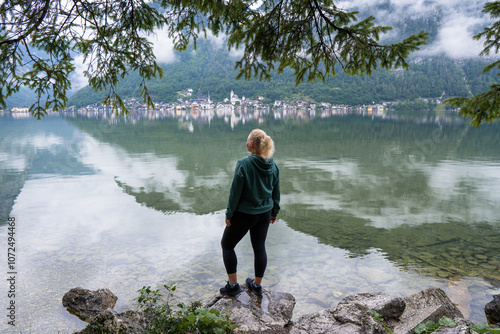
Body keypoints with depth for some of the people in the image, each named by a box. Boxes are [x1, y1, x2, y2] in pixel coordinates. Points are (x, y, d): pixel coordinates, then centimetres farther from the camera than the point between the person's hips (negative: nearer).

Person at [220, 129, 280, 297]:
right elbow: (276, 191, 6)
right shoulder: (273, 165, -4)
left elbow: (235, 192, -17)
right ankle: (257, 285, 31)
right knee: (259, 247, 17)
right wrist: (275, 211, 17)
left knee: (227, 245, 14)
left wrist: (229, 214, -6)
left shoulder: (243, 165, -22)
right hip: (264, 213, 6)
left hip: (244, 213, -5)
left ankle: (233, 284, 18)